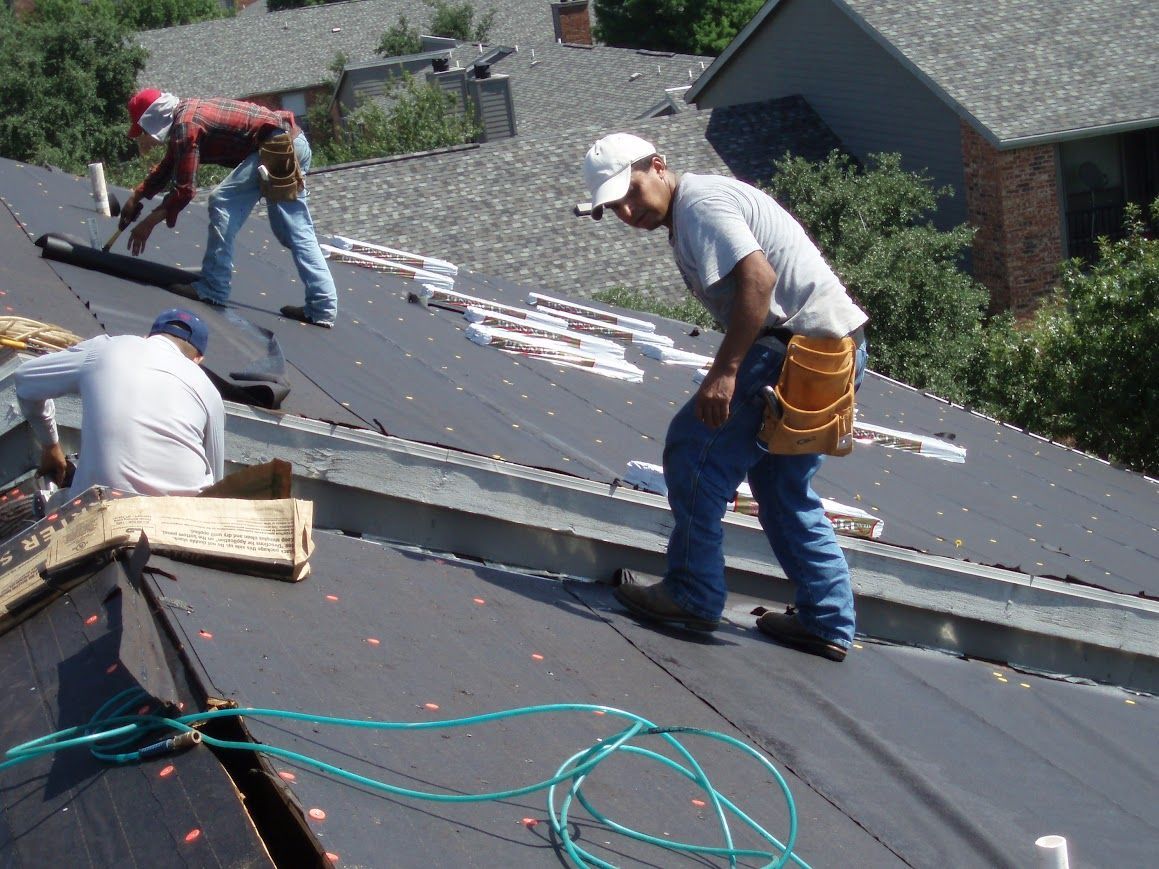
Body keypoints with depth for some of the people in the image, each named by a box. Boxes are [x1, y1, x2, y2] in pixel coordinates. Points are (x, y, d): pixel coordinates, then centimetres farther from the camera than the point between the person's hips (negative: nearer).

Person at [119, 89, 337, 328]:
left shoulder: (185, 126, -13)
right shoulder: (184, 114, 16)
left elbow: (184, 190, -14)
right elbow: (166, 169, 33)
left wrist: (148, 223, -7)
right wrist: (136, 196, 32)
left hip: (277, 145, -10)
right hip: (296, 144, 10)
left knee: (223, 202, -7)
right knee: (296, 231, 9)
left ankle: (212, 288, -5)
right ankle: (323, 307, 7)